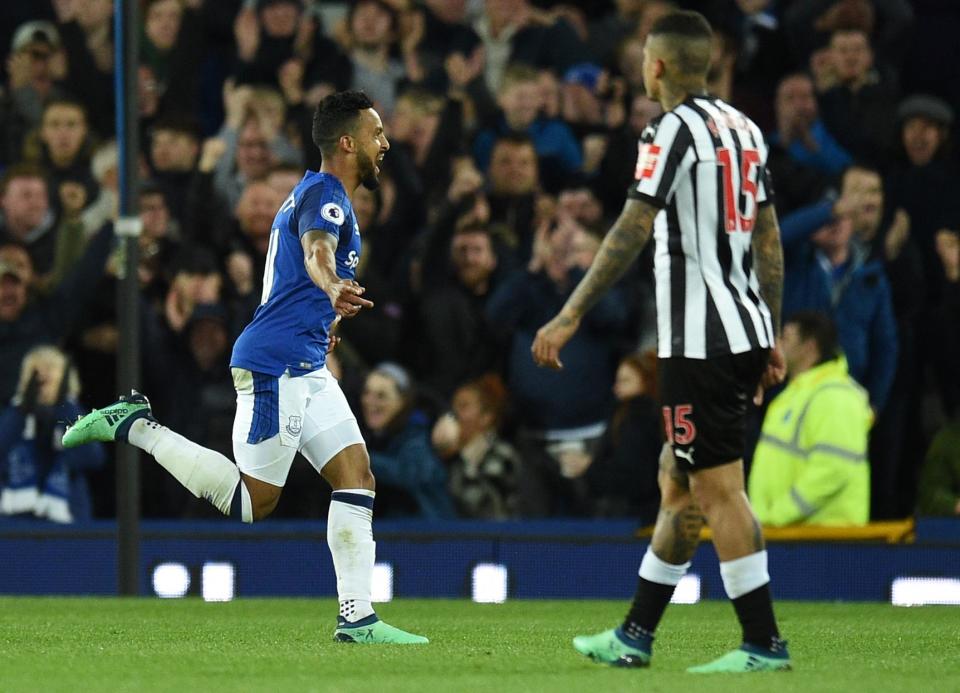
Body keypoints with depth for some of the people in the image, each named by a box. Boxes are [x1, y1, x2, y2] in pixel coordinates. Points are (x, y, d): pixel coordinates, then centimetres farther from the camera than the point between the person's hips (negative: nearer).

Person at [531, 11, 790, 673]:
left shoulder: (674, 129, -11)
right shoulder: (743, 127, 14)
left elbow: (633, 231, -20)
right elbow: (769, 239, 17)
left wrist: (570, 318, -19)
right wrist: (772, 338, 23)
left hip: (699, 340, -9)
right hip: (746, 332, 9)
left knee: (719, 491, -6)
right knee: (677, 485, 14)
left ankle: (764, 644, -7)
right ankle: (635, 636, 21)